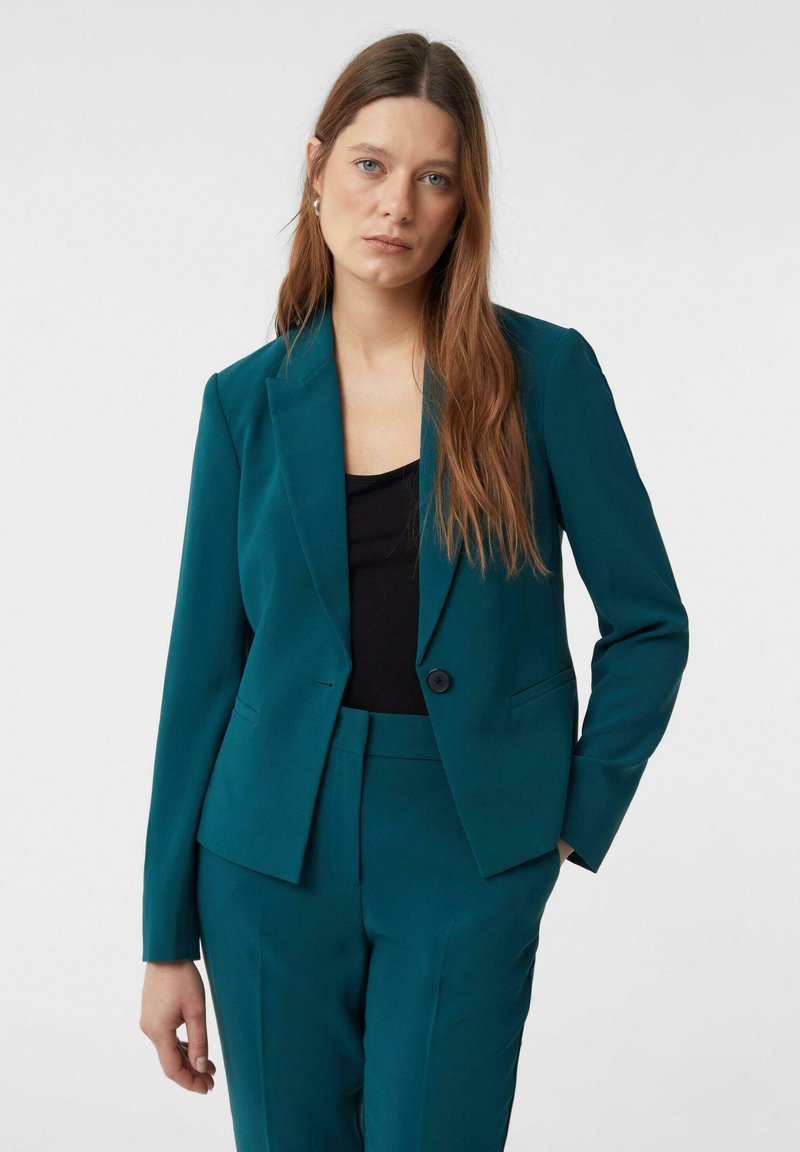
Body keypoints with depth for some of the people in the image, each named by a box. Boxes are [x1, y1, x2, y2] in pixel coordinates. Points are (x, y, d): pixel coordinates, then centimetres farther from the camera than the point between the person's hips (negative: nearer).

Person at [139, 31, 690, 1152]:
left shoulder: (544, 370, -4)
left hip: (464, 865, -2)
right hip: (274, 859, 2)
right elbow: (204, 667, 3)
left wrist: (578, 822, -1)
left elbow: (650, 623, 2)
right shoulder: (248, 400, 1)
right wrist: (168, 940, 3)